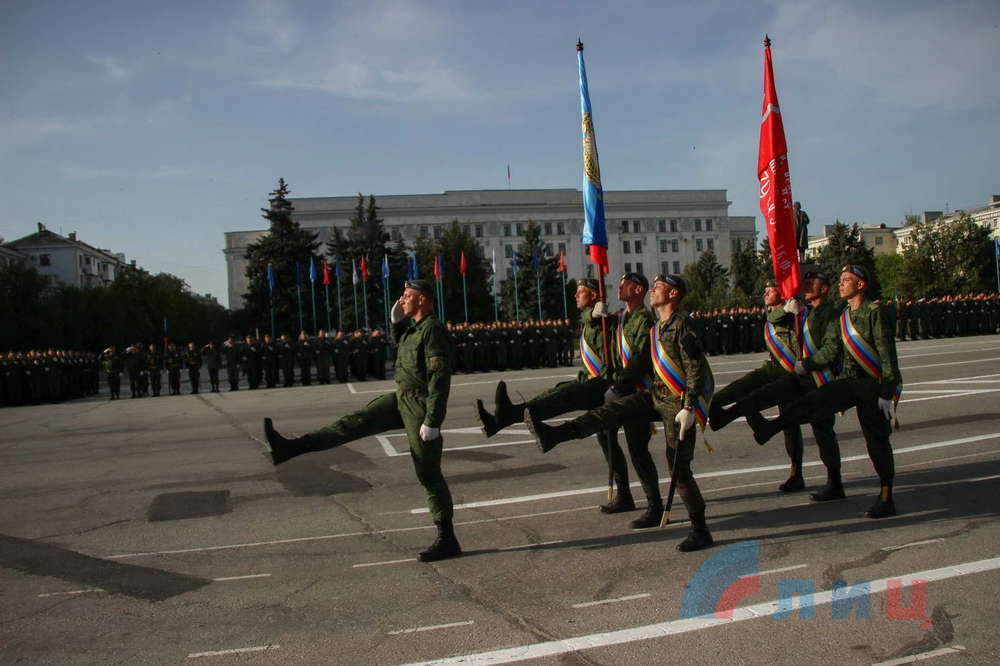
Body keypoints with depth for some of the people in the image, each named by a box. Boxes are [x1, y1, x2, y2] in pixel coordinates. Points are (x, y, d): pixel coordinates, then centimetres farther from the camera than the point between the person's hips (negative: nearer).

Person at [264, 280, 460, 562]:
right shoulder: (414, 325, 10)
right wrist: (397, 322, 11)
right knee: (356, 422, 5)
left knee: (429, 475, -1)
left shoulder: (433, 330, -20)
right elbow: (403, 349, 28)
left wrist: (432, 422, -27)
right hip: (401, 398, 9)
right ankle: (292, 447, 8)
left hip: (420, 406, -9)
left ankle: (447, 540, 9)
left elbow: (440, 379, -25)